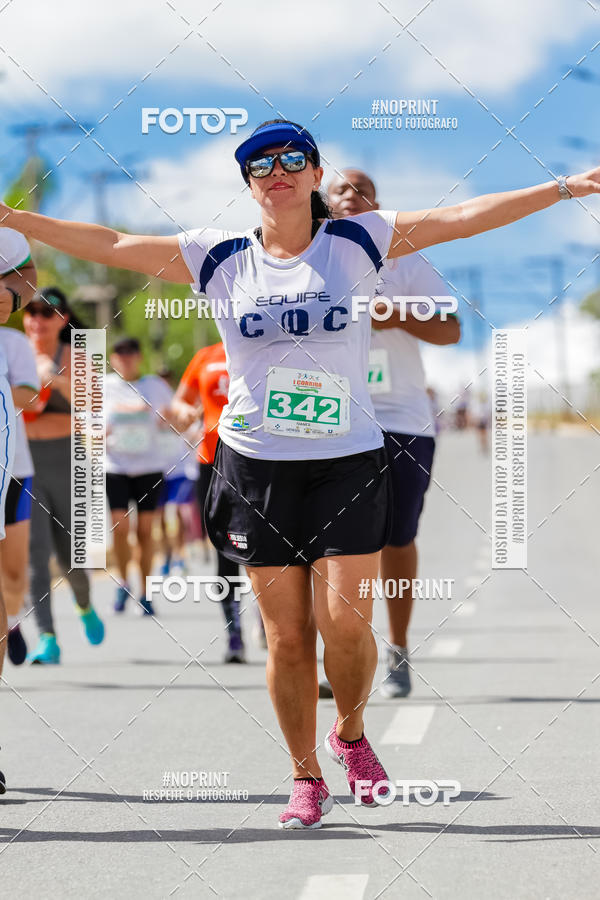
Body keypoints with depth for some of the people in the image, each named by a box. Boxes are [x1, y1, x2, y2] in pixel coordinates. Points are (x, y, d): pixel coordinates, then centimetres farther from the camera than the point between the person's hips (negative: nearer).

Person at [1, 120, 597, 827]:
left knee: (344, 622, -10)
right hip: (257, 465, 1)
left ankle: (351, 734, 19)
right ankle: (307, 777, 15)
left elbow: (461, 218, -3)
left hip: (349, 460, -1)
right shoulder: (221, 258, 4)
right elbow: (110, 246, 4)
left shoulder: (357, 242, 2)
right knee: (286, 635, 1)